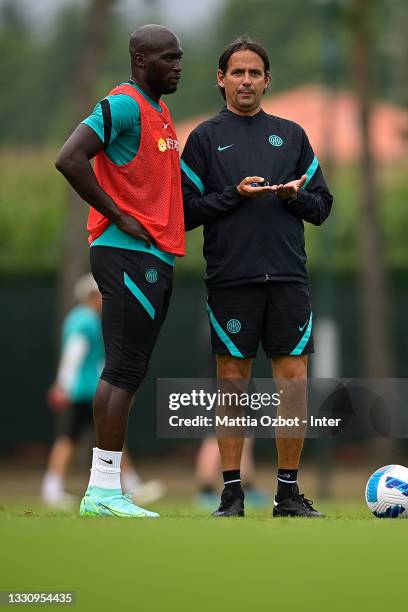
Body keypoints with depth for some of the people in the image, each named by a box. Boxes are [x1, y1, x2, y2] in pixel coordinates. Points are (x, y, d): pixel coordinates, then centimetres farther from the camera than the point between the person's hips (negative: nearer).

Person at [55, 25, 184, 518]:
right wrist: (118, 217, -16)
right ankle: (104, 491, -12)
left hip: (155, 257, 10)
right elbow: (69, 160, -21)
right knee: (124, 371, -11)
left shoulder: (160, 113, 19)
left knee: (127, 372, 8)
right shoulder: (124, 105, -11)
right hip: (129, 254, -10)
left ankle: (102, 491, 9)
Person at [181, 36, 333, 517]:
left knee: (295, 380, -1)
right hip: (231, 279, -2)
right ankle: (232, 492, 6)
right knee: (232, 381, 0)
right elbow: (186, 211, 2)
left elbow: (322, 206, 14)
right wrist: (234, 195, -12)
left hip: (288, 277, 2)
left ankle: (289, 491, 7)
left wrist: (295, 196, -7)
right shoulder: (205, 138, 7)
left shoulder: (291, 135, 14)